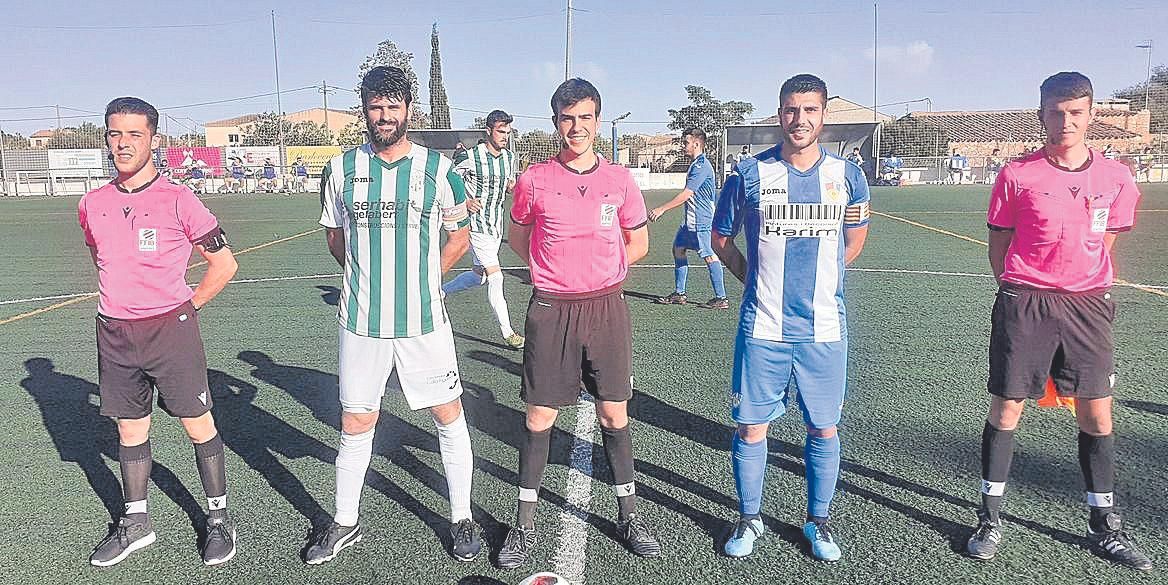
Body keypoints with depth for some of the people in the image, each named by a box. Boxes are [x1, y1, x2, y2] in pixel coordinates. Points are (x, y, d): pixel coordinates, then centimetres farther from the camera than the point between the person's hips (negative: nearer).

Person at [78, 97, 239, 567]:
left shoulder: (178, 200, -9)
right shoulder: (92, 205, 5)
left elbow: (224, 264, -2)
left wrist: (183, 308, 0)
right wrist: (123, 303, 16)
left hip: (170, 330, -4)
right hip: (114, 334, 5)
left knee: (198, 423, 2)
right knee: (130, 429, 14)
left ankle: (218, 518, 16)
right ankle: (136, 523, 29)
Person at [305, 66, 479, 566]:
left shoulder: (437, 168, -2)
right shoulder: (342, 169, 4)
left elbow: (459, 236, 9)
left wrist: (421, 277, 5)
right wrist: (370, 277, 10)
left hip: (424, 321, -1)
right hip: (360, 321, 1)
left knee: (449, 416, 6)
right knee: (355, 425, 10)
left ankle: (462, 519, 23)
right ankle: (345, 524, 29)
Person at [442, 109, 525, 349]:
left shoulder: (509, 157, 5)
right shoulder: (471, 157, -14)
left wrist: (516, 187, -3)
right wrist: (465, 202, -23)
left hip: (496, 225, 7)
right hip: (476, 223, -7)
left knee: (480, 275, 16)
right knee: (495, 277, -10)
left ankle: (440, 291, 39)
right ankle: (507, 333, -2)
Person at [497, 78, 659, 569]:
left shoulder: (619, 179, 1)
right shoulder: (534, 179, -2)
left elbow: (638, 242, 13)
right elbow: (518, 239, 13)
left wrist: (599, 269, 7)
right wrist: (554, 271, 7)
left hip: (607, 308, 1)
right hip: (550, 311, -1)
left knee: (615, 415, 9)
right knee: (538, 418, 4)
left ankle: (628, 515, 26)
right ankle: (525, 525, 19)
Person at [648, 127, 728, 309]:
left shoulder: (702, 166, -16)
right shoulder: (696, 164, 15)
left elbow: (686, 194, -21)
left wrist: (662, 209, -18)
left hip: (700, 220, -11)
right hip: (690, 219, 11)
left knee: (708, 256, -7)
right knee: (678, 249, 13)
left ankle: (721, 298, -1)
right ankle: (679, 294, 20)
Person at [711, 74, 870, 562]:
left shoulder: (847, 176, 2)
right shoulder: (750, 173, -3)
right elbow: (722, 239, 9)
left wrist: (820, 278, 11)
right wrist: (755, 279, 4)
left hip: (824, 327, 2)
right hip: (762, 327, -1)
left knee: (824, 430, 10)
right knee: (751, 428, 6)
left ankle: (818, 521, 30)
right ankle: (748, 520, 25)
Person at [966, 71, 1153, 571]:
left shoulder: (1116, 178, 4)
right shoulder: (1017, 175, -4)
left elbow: (1103, 244, 15)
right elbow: (998, 246, 4)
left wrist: (1089, 291, 12)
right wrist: (1022, 293, 4)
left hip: (1088, 307, 3)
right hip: (1023, 306, -2)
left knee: (1097, 417, 7)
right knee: (1005, 410, 2)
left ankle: (1104, 526, 25)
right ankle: (990, 519, 16)